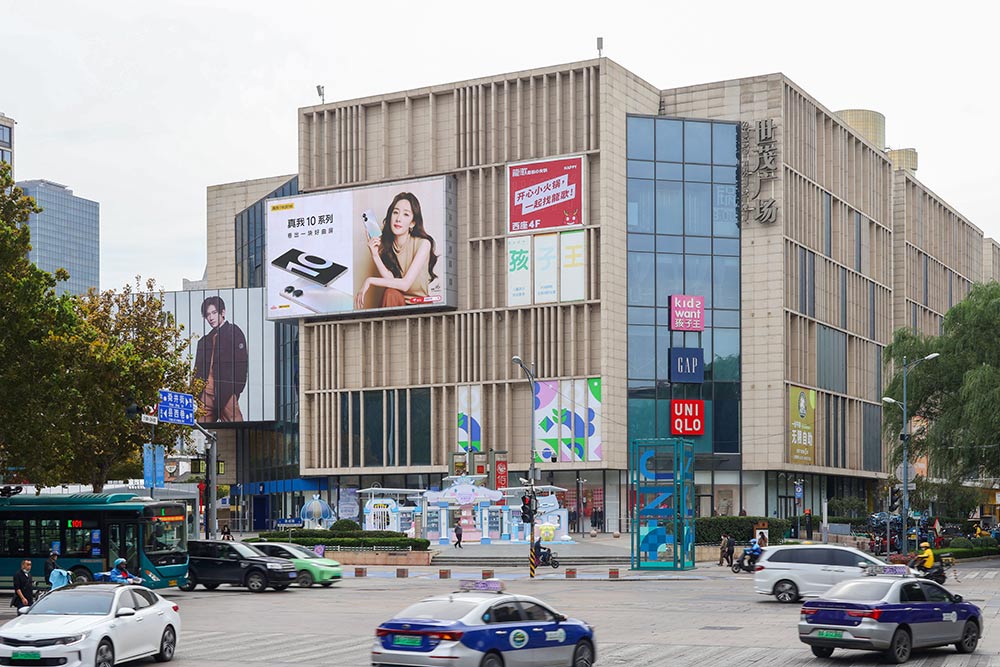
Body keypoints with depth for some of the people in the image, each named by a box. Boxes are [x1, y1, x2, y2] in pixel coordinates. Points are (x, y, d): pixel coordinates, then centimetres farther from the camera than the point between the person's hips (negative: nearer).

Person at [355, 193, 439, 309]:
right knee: (390, 293, -31)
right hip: (397, 303, 3)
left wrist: (369, 281, -20)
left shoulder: (423, 244, -14)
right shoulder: (383, 243, 0)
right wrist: (375, 256, -22)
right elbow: (390, 280, -10)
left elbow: (405, 284, -21)